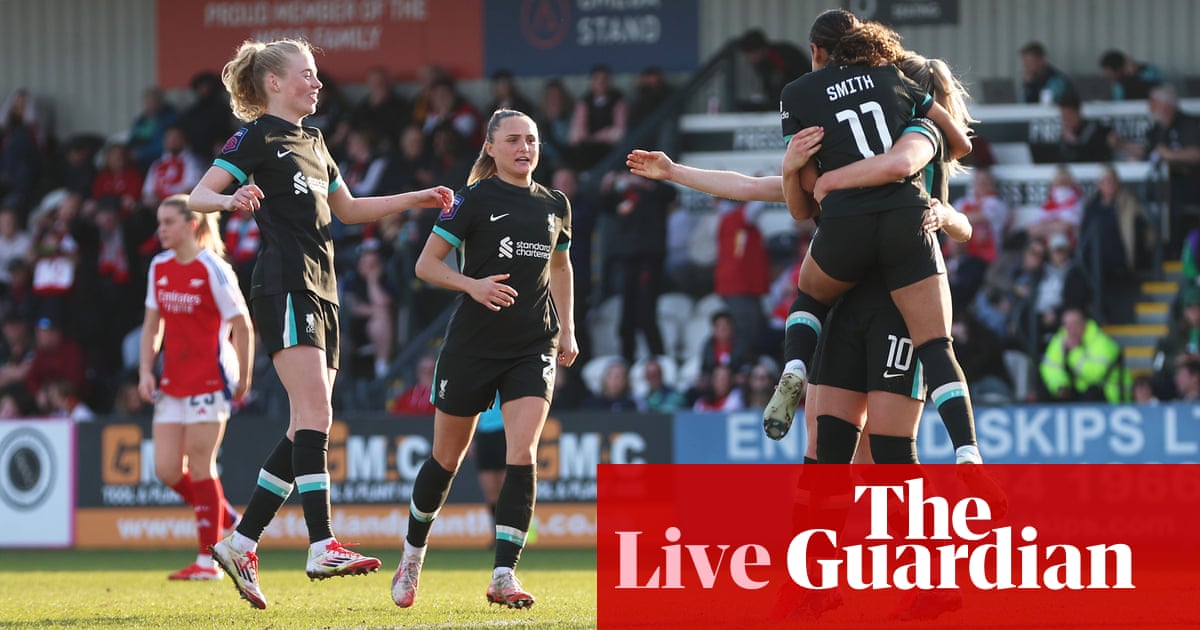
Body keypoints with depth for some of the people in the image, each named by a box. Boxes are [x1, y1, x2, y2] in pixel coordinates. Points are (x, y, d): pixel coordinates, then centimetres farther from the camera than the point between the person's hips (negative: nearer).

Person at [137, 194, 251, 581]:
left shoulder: (213, 269, -11)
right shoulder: (160, 268, 9)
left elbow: (242, 325, -8)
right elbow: (152, 324, 16)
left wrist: (243, 379, -7)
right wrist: (145, 370, 5)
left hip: (210, 379, -7)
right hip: (173, 381, 7)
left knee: (200, 465, -6)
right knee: (167, 469, 1)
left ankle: (208, 560, 1)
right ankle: (229, 524, 22)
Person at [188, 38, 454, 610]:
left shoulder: (313, 143, 22)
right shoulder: (258, 137, -3)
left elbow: (347, 209, 34)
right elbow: (197, 196, -10)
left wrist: (416, 199, 29)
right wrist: (232, 199, -32)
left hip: (319, 291, 9)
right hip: (284, 285, -9)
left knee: (307, 429, 4)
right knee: (314, 413, -19)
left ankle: (240, 544, 9)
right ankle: (322, 548, -26)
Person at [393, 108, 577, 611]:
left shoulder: (555, 206, 8)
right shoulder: (475, 200, -6)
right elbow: (426, 264, -5)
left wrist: (567, 331, 17)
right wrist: (472, 284, -22)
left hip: (533, 348, 3)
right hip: (473, 344, -2)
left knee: (522, 454, -15)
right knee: (447, 460, 8)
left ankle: (503, 576, -15)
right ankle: (412, 557, 31)